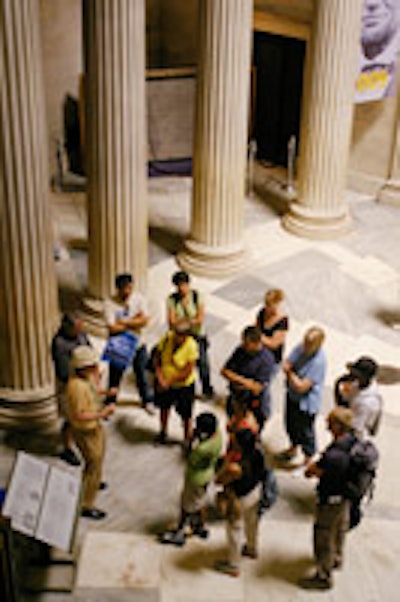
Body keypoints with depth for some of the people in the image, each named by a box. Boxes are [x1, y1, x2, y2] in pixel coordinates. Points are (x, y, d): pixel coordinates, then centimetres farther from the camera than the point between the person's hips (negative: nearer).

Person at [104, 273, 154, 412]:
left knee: (142, 374, 19)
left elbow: (144, 321, -19)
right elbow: (113, 328, -27)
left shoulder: (139, 298, -11)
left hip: (138, 345, 2)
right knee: (114, 376, 12)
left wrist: (124, 322, -23)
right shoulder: (109, 304, -20)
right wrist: (135, 321, -19)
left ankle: (148, 401, 40)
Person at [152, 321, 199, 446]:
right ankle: (163, 432, 48)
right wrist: (160, 378, -15)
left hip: (183, 385, -4)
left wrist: (169, 382, -19)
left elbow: (187, 372, -23)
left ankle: (188, 438, 32)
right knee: (164, 407, 24)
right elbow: (156, 357, -7)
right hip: (164, 382, 4)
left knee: (186, 414, 8)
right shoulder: (167, 338, -17)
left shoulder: (191, 346, -26)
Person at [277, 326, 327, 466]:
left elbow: (301, 387, -31)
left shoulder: (319, 362, -33)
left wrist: (291, 373, -16)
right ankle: (293, 449, 55)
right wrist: (294, 377, -23)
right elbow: (286, 364, -4)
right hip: (292, 395, 7)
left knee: (305, 431, 13)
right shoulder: (301, 347, -12)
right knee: (291, 424, 28)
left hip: (306, 402, -7)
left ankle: (308, 461, 37)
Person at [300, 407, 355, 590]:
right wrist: (318, 466, -7)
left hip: (331, 501, -8)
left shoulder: (333, 455, -41)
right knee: (339, 529, 31)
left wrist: (311, 467, -2)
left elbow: (311, 471, -22)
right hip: (346, 494, 8)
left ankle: (324, 577, 33)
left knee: (324, 537, 14)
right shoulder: (352, 441, -16)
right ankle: (337, 559, 56)